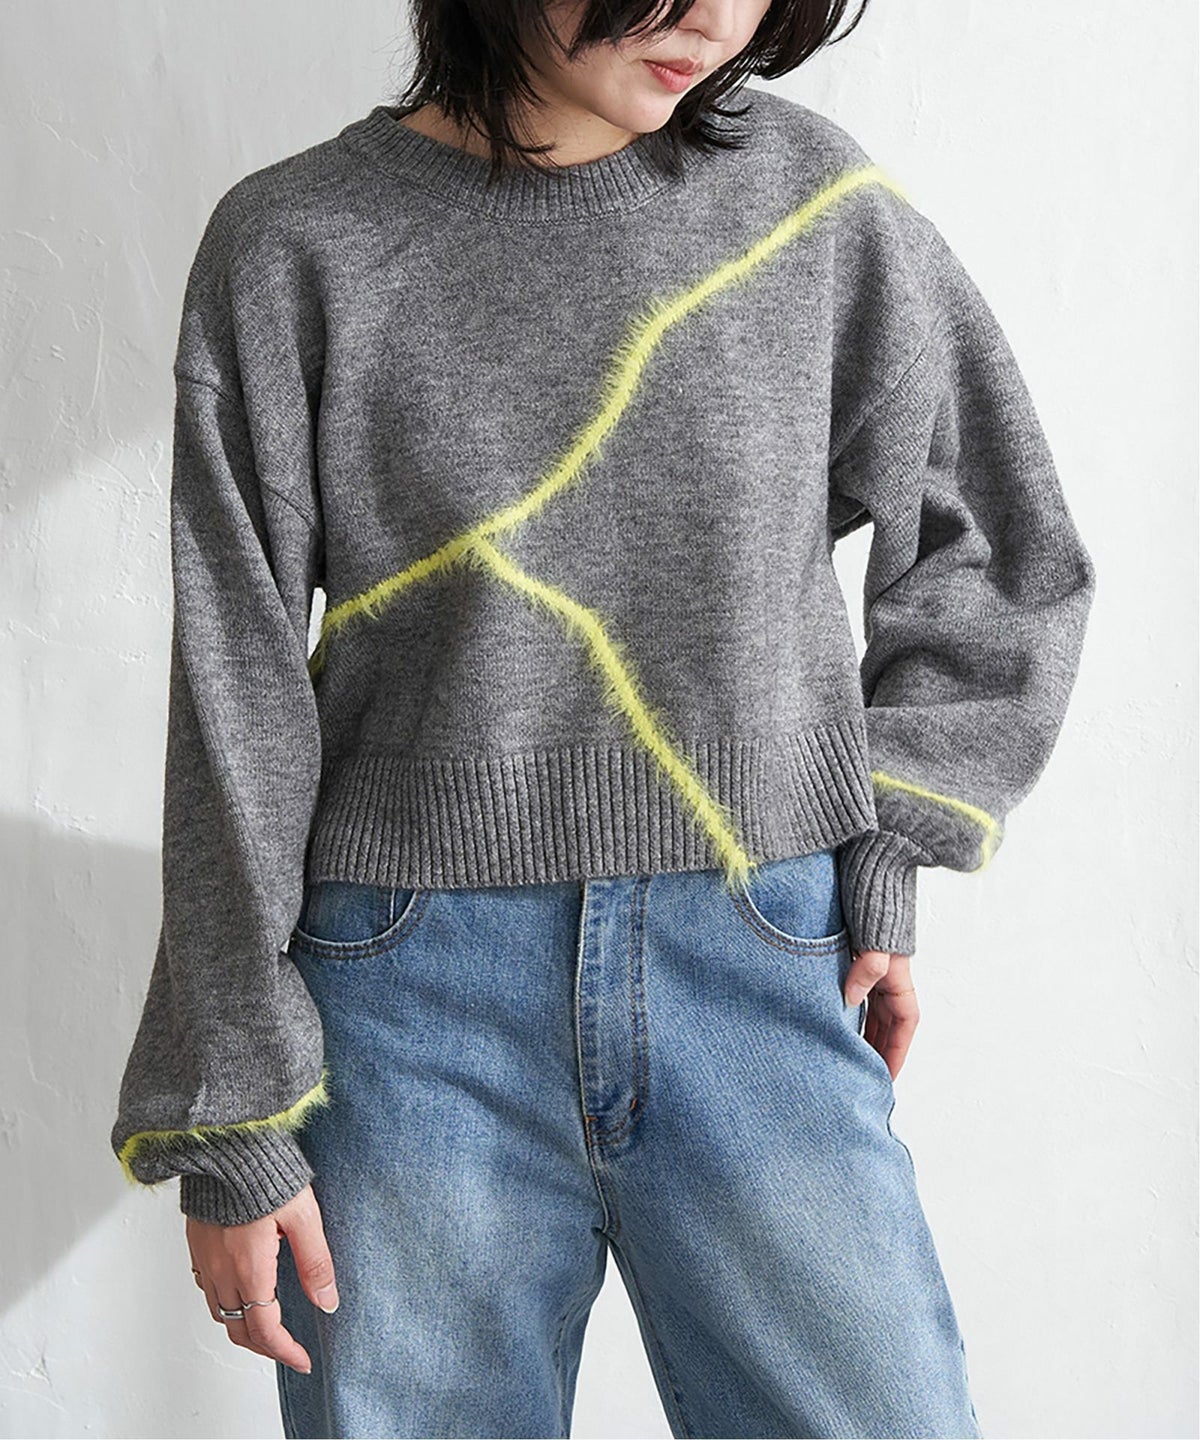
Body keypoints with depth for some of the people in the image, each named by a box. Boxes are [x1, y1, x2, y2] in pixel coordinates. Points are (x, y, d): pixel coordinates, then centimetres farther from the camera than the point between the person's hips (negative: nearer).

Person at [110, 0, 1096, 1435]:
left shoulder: (818, 204, 1)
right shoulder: (294, 247, -3)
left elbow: (998, 550, 14)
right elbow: (234, 704, -2)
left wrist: (888, 856, 5)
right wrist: (230, 1124, -1)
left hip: (763, 979, 1)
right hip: (416, 998, 0)